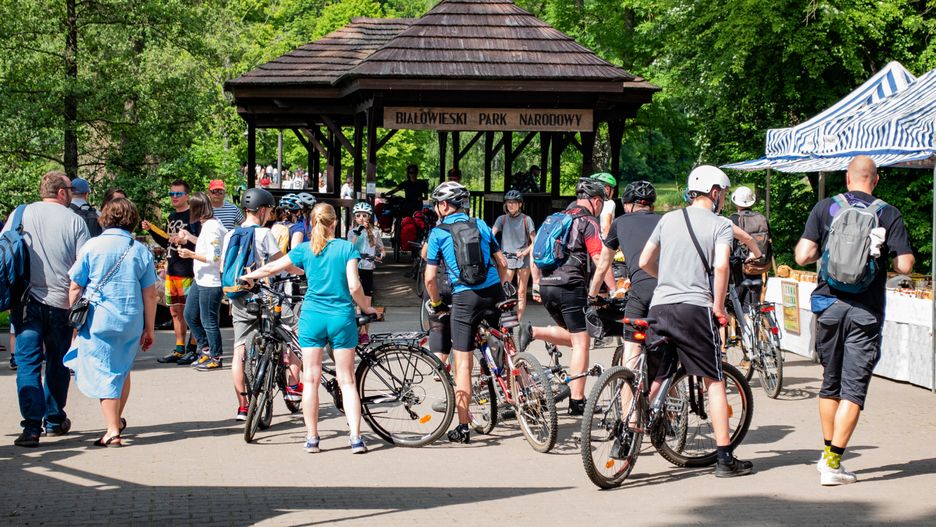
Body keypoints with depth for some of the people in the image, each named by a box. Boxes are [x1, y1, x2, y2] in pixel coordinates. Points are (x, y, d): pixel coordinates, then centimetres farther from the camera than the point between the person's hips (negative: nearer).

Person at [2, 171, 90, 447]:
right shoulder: (74, 220, -1)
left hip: (26, 300, 0)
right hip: (61, 301, 0)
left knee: (28, 362, -1)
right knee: (58, 362, 15)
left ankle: (32, 426, -12)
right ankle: (55, 420, 26)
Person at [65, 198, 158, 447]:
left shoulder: (92, 246, -3)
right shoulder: (141, 251, 2)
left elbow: (75, 287, -3)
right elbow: (149, 294, 3)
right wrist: (149, 328, 11)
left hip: (98, 321, -3)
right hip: (131, 322, 3)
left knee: (104, 374, 3)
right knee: (122, 370, 22)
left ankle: (112, 431, -1)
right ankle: (117, 419, 38)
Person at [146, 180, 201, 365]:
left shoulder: (192, 216, -9)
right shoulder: (172, 216, 15)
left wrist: (185, 242, -29)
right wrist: (151, 231, 13)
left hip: (188, 272, -8)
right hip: (172, 271, 8)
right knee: (175, 311, 12)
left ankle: (193, 350, 4)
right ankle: (179, 350, 20)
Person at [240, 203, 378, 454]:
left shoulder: (304, 249, 2)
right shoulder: (347, 248, -2)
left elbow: (271, 268, 11)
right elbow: (354, 286, -9)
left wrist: (248, 276, 29)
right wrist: (366, 308, 8)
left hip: (312, 317, 1)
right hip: (342, 317, -1)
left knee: (311, 380, 7)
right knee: (346, 380, 4)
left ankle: (312, 438, 8)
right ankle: (356, 438, -2)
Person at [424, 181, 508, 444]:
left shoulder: (438, 232, 3)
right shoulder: (481, 225, 12)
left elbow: (430, 278, 1)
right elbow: (502, 263, 13)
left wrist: (436, 304, 16)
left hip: (464, 297, -3)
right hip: (493, 293, 3)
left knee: (463, 363, 1)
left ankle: (462, 426, 3)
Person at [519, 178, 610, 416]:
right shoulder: (588, 222, -3)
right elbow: (599, 259, -13)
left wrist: (536, 283, 24)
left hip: (546, 286, 8)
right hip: (570, 286, -7)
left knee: (572, 337, 20)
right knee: (581, 342, 0)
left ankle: (532, 332, -2)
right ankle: (577, 402, -2)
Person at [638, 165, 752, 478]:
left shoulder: (668, 219, 15)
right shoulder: (720, 224, 1)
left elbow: (644, 262, 18)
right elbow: (721, 266, -16)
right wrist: (718, 306, -5)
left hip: (659, 307, 5)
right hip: (695, 308, -4)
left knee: (652, 379, 13)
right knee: (714, 382, 3)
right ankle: (724, 458, 3)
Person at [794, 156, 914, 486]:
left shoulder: (825, 208, 0)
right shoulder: (889, 214, -3)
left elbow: (803, 256, -7)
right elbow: (905, 265, -7)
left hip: (829, 306, 2)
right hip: (867, 311, -2)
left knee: (831, 383, 18)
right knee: (854, 388, 0)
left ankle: (828, 455, 26)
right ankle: (833, 464, -6)